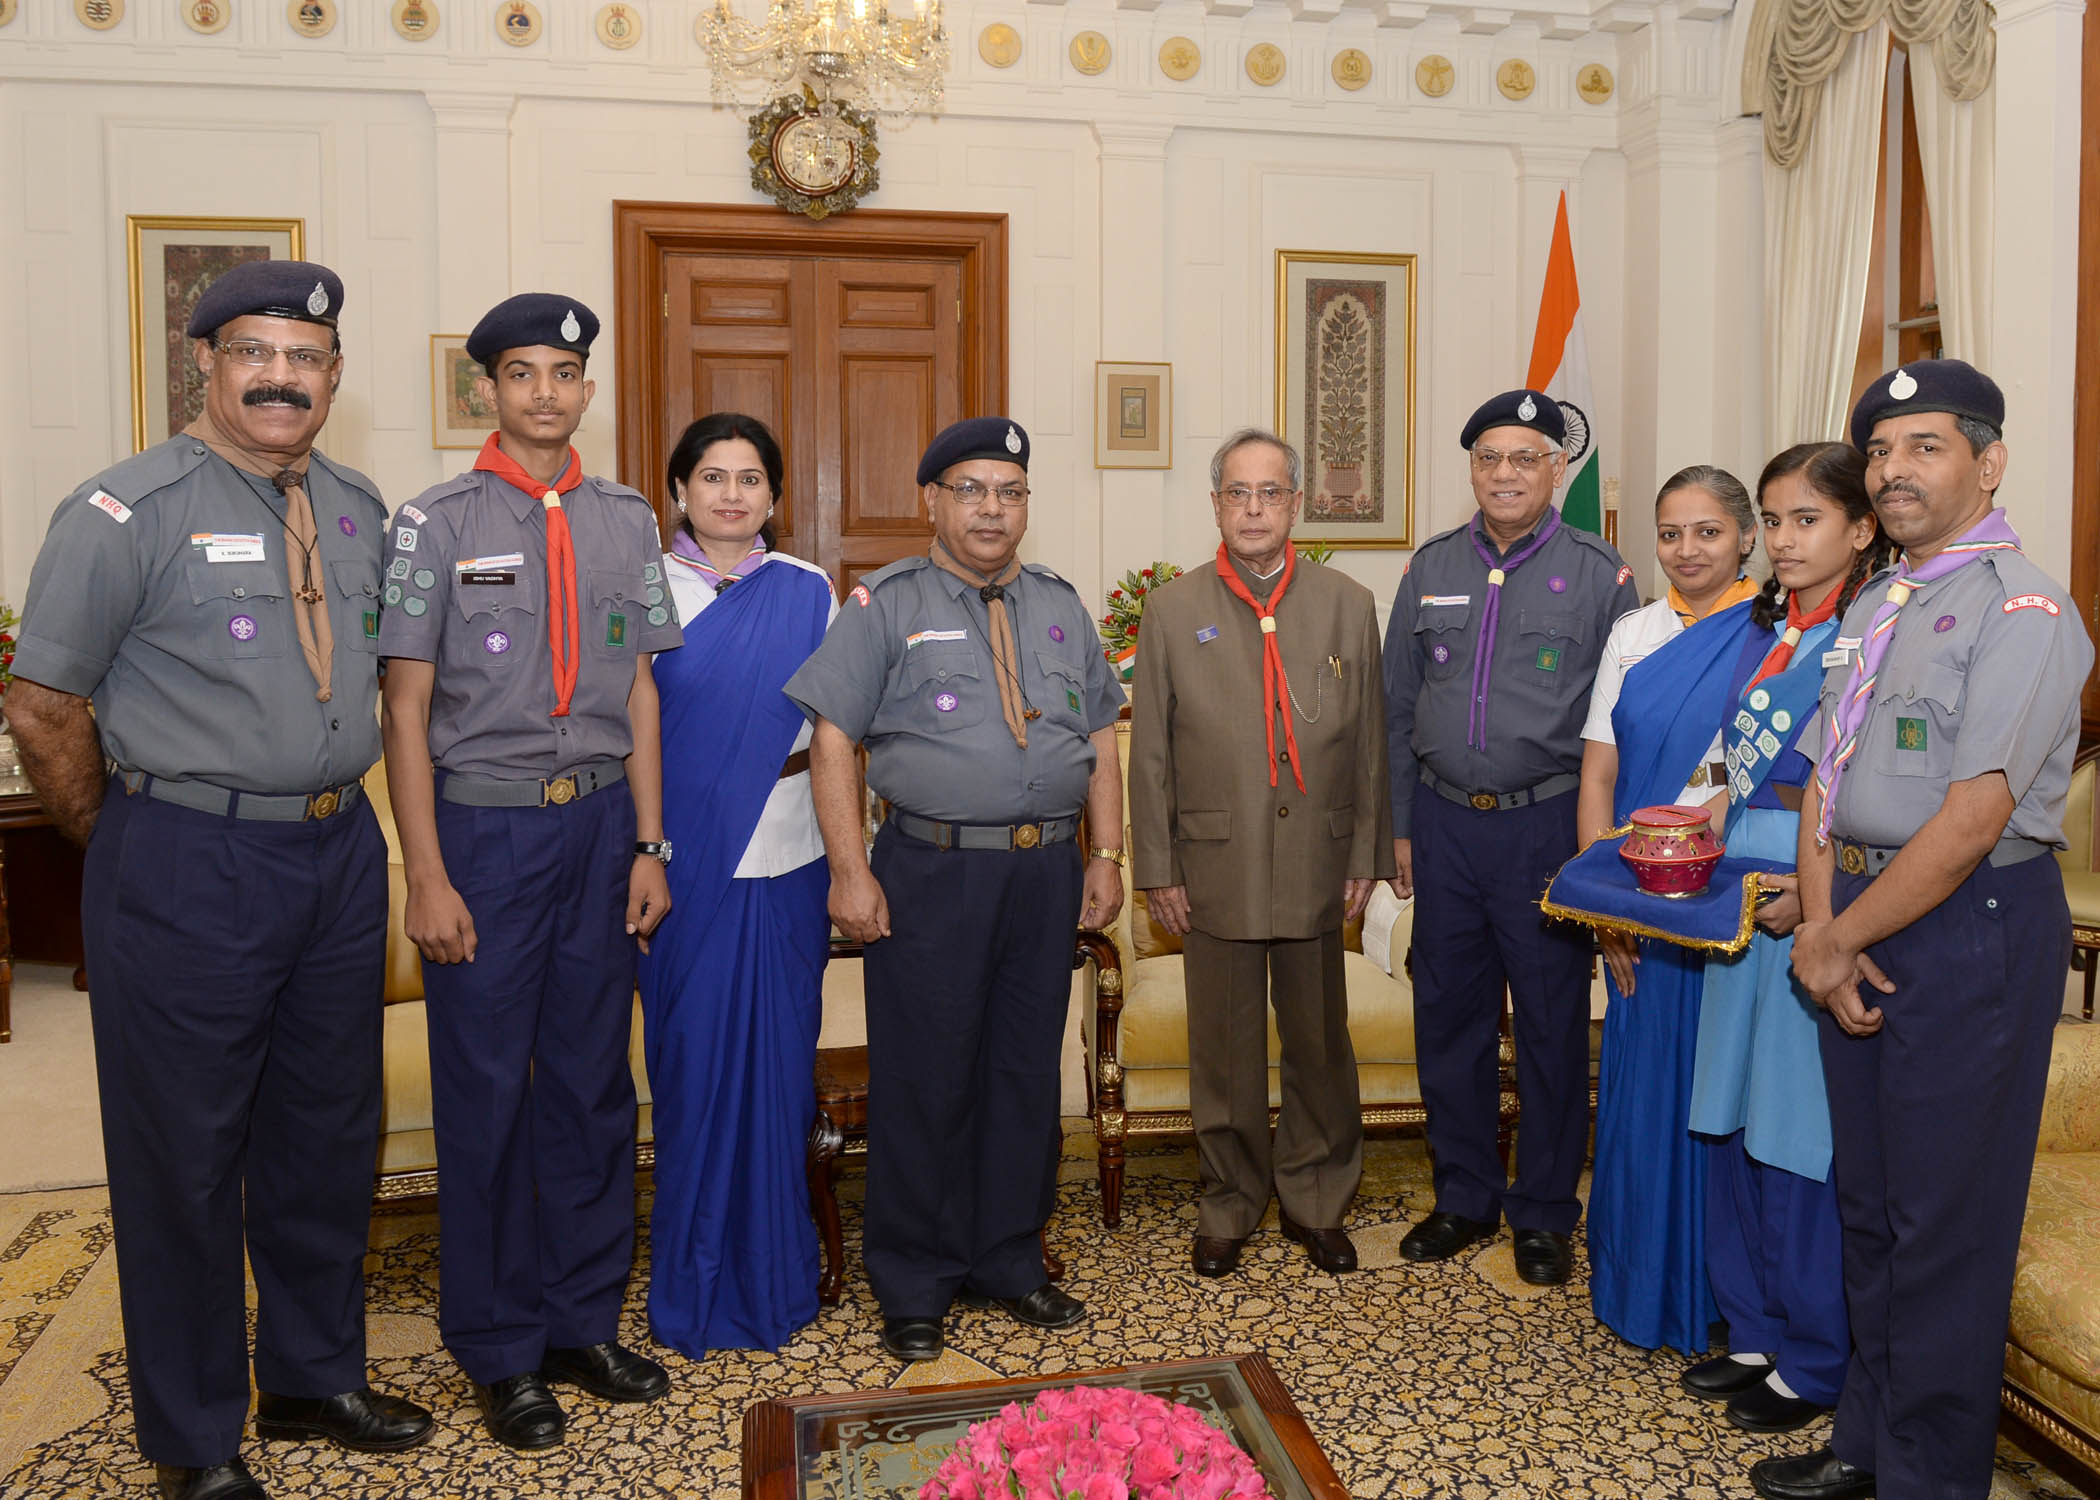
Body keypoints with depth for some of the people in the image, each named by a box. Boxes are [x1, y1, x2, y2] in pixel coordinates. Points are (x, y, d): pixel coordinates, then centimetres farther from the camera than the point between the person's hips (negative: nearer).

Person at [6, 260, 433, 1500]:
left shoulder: (362, 508, 9)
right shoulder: (131, 510, -9)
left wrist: (335, 810, 12)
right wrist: (129, 841, -1)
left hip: (340, 853, 6)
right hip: (190, 867, -6)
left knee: (329, 1134, 17)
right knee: (184, 1153, 7)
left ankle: (316, 1377, 36)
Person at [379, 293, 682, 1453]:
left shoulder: (626, 520, 8)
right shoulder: (437, 522, -3)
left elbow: (638, 692, 9)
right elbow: (407, 708, -5)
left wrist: (648, 846, 6)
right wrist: (426, 876, -9)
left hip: (600, 824, 4)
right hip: (484, 831, -3)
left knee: (592, 1083, 12)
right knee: (486, 1093, 6)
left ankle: (582, 1321, 29)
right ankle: (498, 1350, 23)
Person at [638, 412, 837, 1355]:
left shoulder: (808, 591, 9)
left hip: (786, 860, 2)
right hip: (687, 860, -1)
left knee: (780, 1061, 7)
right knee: (695, 1062, 3)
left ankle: (776, 1270, 25)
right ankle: (698, 1286, 20)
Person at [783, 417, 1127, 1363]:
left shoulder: (1060, 605, 14)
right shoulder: (884, 604, 1)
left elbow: (1101, 738, 15)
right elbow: (832, 740, -5)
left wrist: (1107, 856, 6)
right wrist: (850, 872, -12)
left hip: (1047, 872, 4)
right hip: (931, 873, -4)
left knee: (1026, 1072, 12)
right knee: (923, 1080, 3)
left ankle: (1009, 1263, 29)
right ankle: (915, 1288, 19)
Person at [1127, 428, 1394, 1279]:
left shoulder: (1348, 605, 4)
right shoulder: (1173, 611, 2)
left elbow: (1370, 743, 5)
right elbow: (1150, 753, 2)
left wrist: (1368, 857, 2)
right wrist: (1157, 870, -2)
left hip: (1317, 867, 1)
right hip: (1214, 868, -1)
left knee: (1319, 1043, 11)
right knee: (1224, 1049, 10)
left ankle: (1316, 1199, 30)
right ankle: (1230, 1202, 28)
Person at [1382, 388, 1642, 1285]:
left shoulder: (1599, 575, -1)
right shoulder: (1432, 569, 8)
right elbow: (1398, 707, 12)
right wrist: (1399, 826, 8)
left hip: (1548, 824, -3)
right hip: (1445, 823, 3)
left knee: (1553, 1024, 6)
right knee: (1448, 1016, 11)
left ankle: (1544, 1213, 23)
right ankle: (1465, 1196, 28)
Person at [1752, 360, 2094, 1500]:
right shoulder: (1874, 608, 13)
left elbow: (1972, 820, -20)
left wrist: (1834, 940, -12)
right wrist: (1820, 931, -2)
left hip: (1972, 930, -8)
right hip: (1861, 928, 8)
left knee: (1945, 1230, 3)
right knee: (1866, 1203, 18)